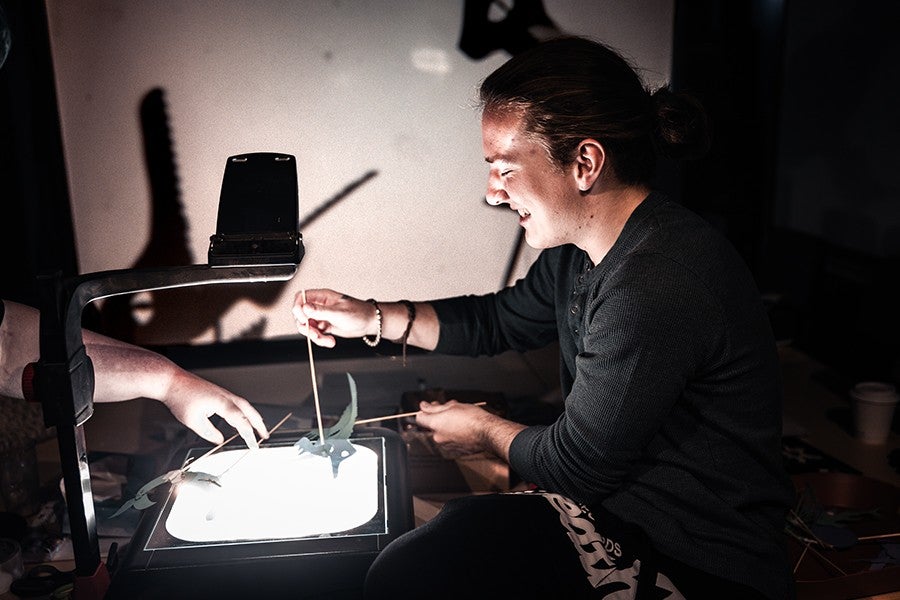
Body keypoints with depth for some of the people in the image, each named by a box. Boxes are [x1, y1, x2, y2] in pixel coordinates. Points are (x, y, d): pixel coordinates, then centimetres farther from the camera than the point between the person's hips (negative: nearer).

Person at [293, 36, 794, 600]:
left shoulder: (654, 286, -29)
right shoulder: (579, 246, 1)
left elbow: (576, 466, -19)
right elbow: (500, 319, 18)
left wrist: (485, 430, 1)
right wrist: (372, 318, 8)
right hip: (619, 500, 8)